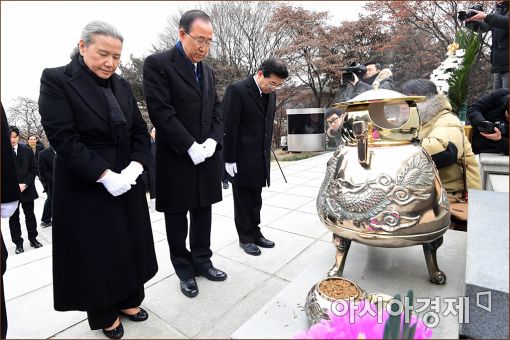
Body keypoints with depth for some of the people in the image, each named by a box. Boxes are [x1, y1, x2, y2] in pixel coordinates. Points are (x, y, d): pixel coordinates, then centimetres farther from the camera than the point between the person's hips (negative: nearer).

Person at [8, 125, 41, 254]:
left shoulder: (27, 151, 1)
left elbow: (33, 169, 2)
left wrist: (25, 184, -10)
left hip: (27, 189, 1)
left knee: (30, 215, 12)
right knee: (14, 218, 8)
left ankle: (33, 238, 24)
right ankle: (18, 242, 19)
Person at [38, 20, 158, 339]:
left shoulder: (122, 85, 8)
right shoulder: (56, 80, -8)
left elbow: (140, 130, 4)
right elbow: (63, 139, -16)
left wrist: (135, 166, -12)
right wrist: (104, 175, -22)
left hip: (128, 181, 5)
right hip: (85, 187, -5)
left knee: (130, 245, 14)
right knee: (95, 251, 9)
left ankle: (129, 300, 35)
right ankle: (105, 313, 31)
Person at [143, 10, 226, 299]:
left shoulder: (207, 70, 14)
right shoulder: (157, 64, -7)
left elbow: (217, 109, 11)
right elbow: (161, 112, -15)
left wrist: (213, 140, -6)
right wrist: (190, 147, -18)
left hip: (206, 156, 6)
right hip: (177, 159, -6)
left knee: (203, 213, 15)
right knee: (177, 218, 8)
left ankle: (202, 261, 32)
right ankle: (184, 269, 27)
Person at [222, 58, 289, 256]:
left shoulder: (271, 94, 7)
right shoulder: (236, 90, -14)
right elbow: (228, 127, -16)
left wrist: (267, 154, 13)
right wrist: (229, 160, -15)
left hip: (261, 160, 7)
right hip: (242, 160, -6)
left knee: (256, 200, 16)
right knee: (243, 201, 8)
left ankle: (255, 233, 30)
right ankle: (245, 238, 24)